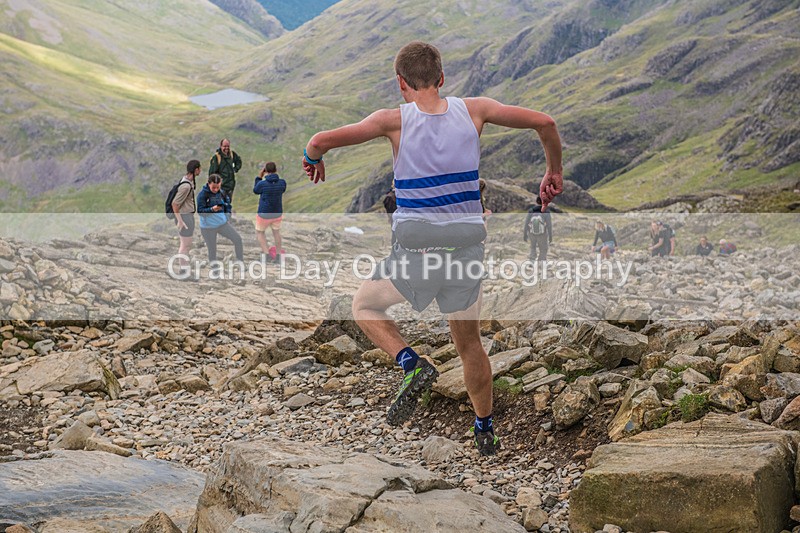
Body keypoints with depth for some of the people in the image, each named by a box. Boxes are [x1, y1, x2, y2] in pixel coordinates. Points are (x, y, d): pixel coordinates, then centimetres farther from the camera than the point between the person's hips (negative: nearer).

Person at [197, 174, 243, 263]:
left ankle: (240, 261, 12)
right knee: (212, 250, 3)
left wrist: (227, 214, 3)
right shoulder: (202, 194, -14)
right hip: (208, 227, -4)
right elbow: (200, 211, -17)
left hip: (223, 223, 4)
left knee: (238, 239, -4)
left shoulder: (221, 192, 0)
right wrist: (212, 209, -32)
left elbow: (227, 202, 18)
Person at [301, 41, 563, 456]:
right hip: (468, 247, 4)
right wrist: (554, 173, 20)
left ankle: (412, 364, -1)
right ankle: (485, 432, 33)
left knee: (364, 306, 23)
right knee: (469, 343, 23)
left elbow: (322, 141, -11)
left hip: (417, 250, -3)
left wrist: (313, 159, 13)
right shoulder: (474, 110, 1)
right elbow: (544, 122, 4)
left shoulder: (395, 120, -6)